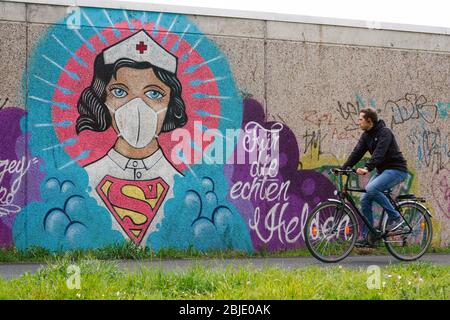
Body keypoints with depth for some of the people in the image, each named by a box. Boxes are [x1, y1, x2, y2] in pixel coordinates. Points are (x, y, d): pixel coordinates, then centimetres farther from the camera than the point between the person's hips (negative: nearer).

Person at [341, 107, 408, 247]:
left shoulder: (384, 132, -17)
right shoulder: (366, 135, 8)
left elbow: (379, 153, -31)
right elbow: (357, 152, 2)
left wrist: (367, 168, -45)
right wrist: (344, 168, -11)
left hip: (396, 169, -8)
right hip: (382, 171, 8)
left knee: (371, 189, -30)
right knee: (365, 199, -3)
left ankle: (395, 218, -16)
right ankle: (367, 237, 3)